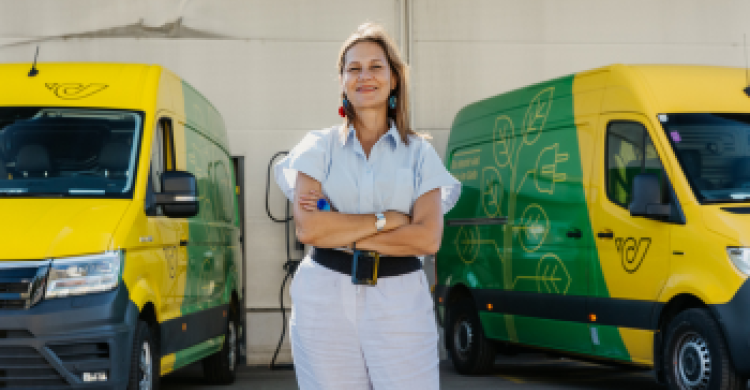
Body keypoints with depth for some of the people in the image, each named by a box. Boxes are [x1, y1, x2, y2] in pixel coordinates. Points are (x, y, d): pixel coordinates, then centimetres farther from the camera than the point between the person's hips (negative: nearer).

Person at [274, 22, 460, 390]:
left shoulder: (419, 153, 7)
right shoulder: (319, 146, 7)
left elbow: (428, 238, -6)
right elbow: (307, 228, -7)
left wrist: (342, 233, -9)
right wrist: (386, 219, -10)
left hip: (398, 304, 0)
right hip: (325, 301, 0)